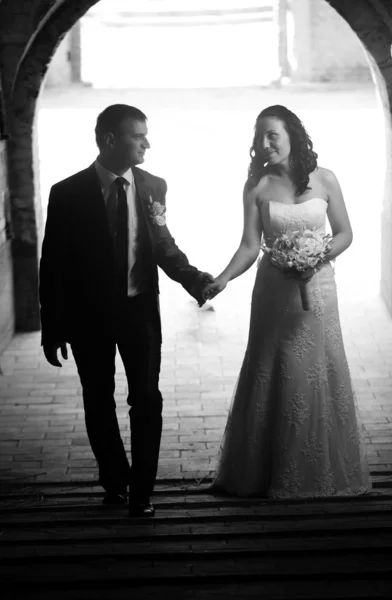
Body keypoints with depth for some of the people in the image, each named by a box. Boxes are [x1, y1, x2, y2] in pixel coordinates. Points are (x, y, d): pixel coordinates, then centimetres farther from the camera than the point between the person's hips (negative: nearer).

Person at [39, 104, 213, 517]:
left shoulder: (153, 187, -4)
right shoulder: (68, 194, -11)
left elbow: (163, 245, 3)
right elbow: (52, 265, -7)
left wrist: (194, 279, -17)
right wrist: (52, 330, -7)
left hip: (139, 309, 1)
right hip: (88, 313, -1)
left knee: (146, 399, 2)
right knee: (98, 403, 12)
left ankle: (142, 490, 15)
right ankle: (115, 481, 31)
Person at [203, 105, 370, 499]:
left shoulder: (324, 180, -2)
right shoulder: (257, 187, -2)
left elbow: (344, 234, 4)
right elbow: (250, 245, -6)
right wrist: (224, 278, -23)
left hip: (316, 289, 0)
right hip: (273, 293, 0)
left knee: (319, 377, 5)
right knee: (271, 379, 4)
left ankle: (323, 472, 20)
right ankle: (268, 473, 16)